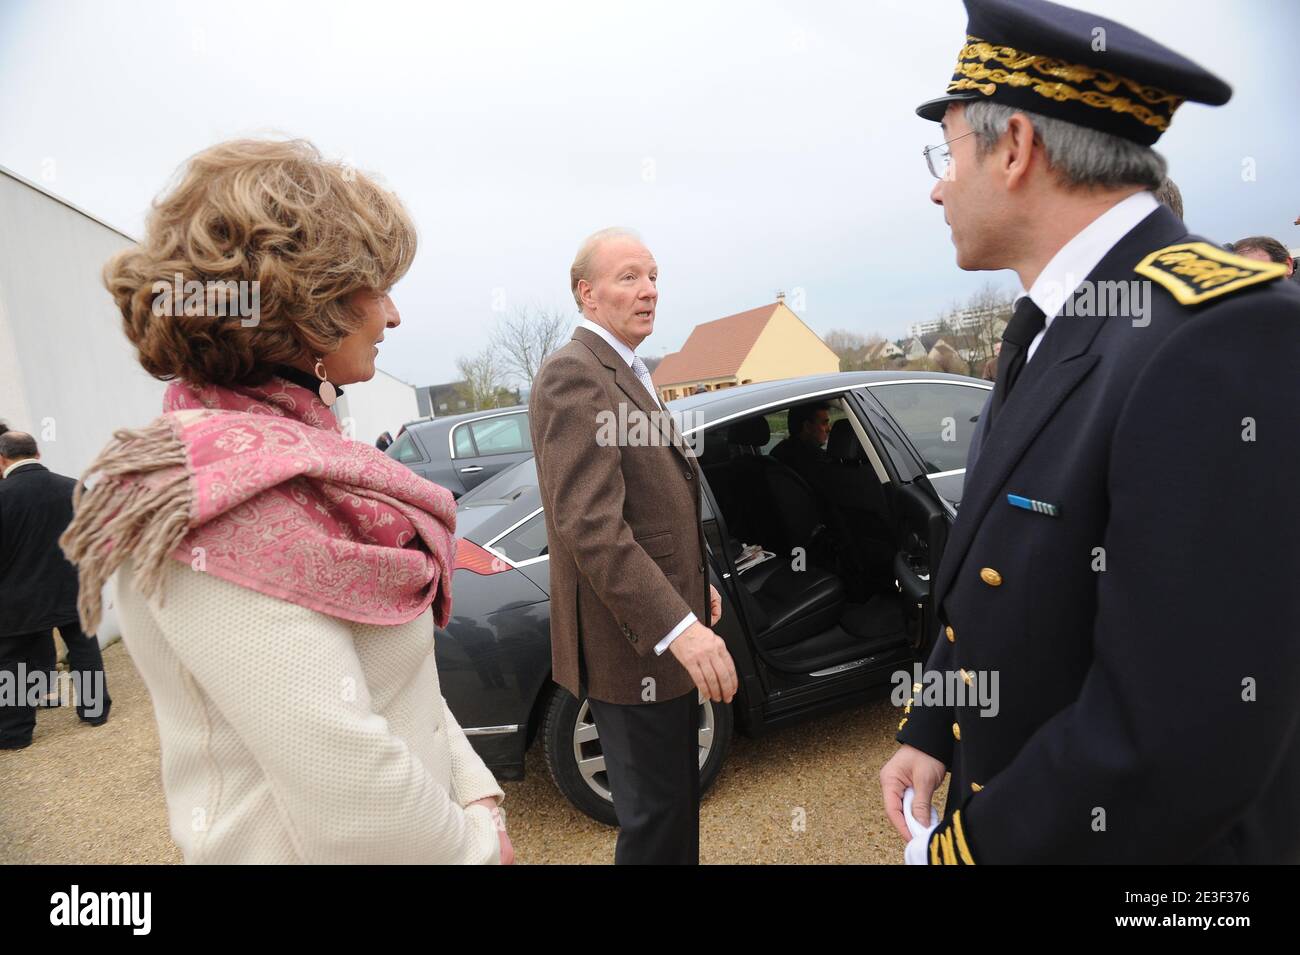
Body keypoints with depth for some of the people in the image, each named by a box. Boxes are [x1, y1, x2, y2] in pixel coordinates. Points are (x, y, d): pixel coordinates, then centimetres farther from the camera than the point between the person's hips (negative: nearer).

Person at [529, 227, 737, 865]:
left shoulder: (625, 373, 15)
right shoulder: (574, 376, -18)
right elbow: (589, 526, -28)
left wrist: (693, 586, 20)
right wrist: (679, 626, -32)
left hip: (666, 631, 10)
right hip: (631, 644, -10)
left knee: (676, 802, 24)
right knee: (655, 818, 5)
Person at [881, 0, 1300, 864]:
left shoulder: (1220, 335, -27)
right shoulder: (1053, 330, 2)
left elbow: (1181, 743, -30)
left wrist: (966, 844, -18)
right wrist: (929, 731, 4)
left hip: (1133, 838, -7)